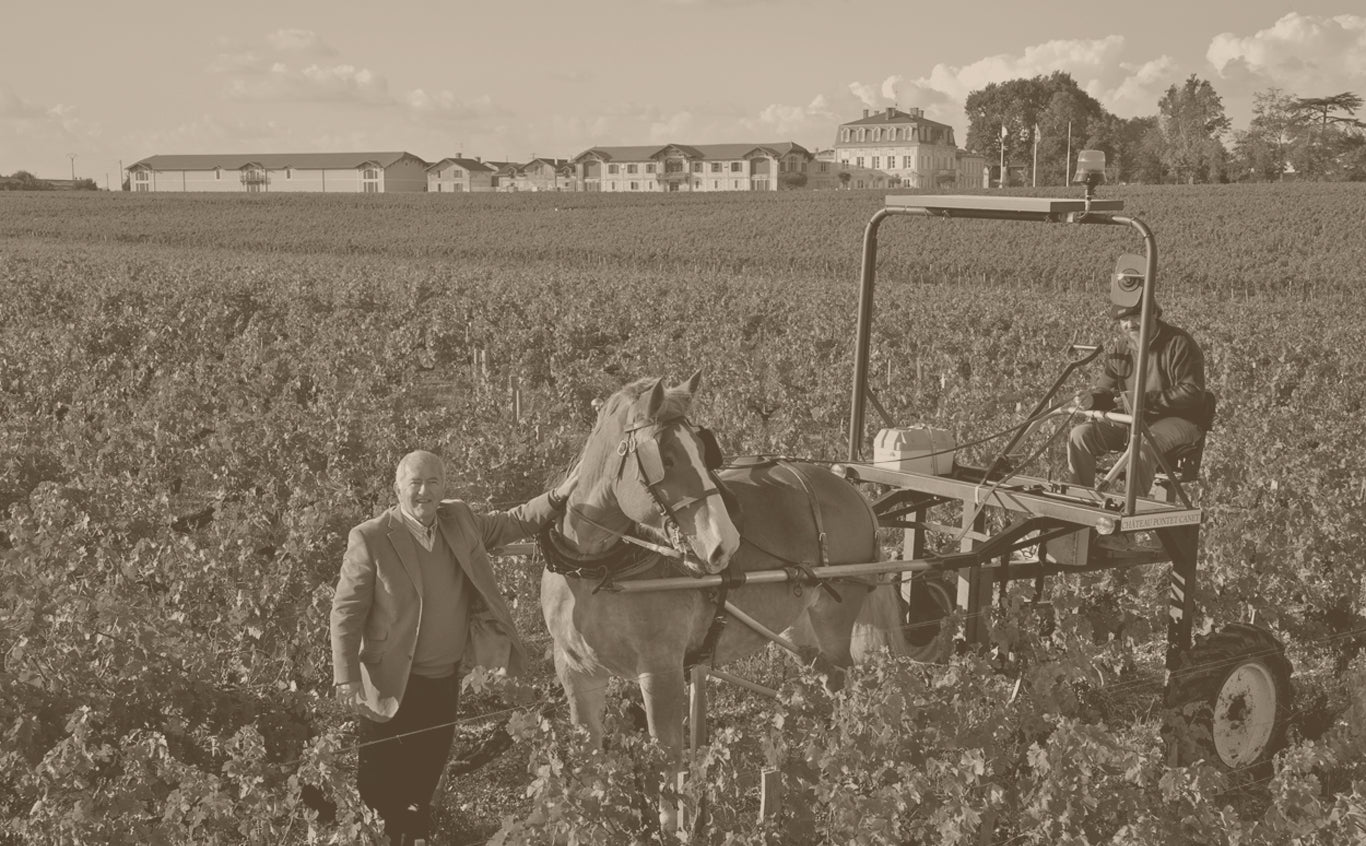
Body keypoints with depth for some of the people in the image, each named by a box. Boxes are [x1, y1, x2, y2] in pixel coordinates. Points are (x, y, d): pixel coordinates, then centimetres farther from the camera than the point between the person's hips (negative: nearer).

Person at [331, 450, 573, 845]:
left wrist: (558, 497, -2)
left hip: (445, 681, 5)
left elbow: (509, 524, 13)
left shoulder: (458, 519, -1)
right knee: (380, 786, 6)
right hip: (393, 686, -5)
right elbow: (346, 611, -15)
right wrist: (347, 678, -23)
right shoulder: (370, 539, -17)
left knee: (426, 777, 22)